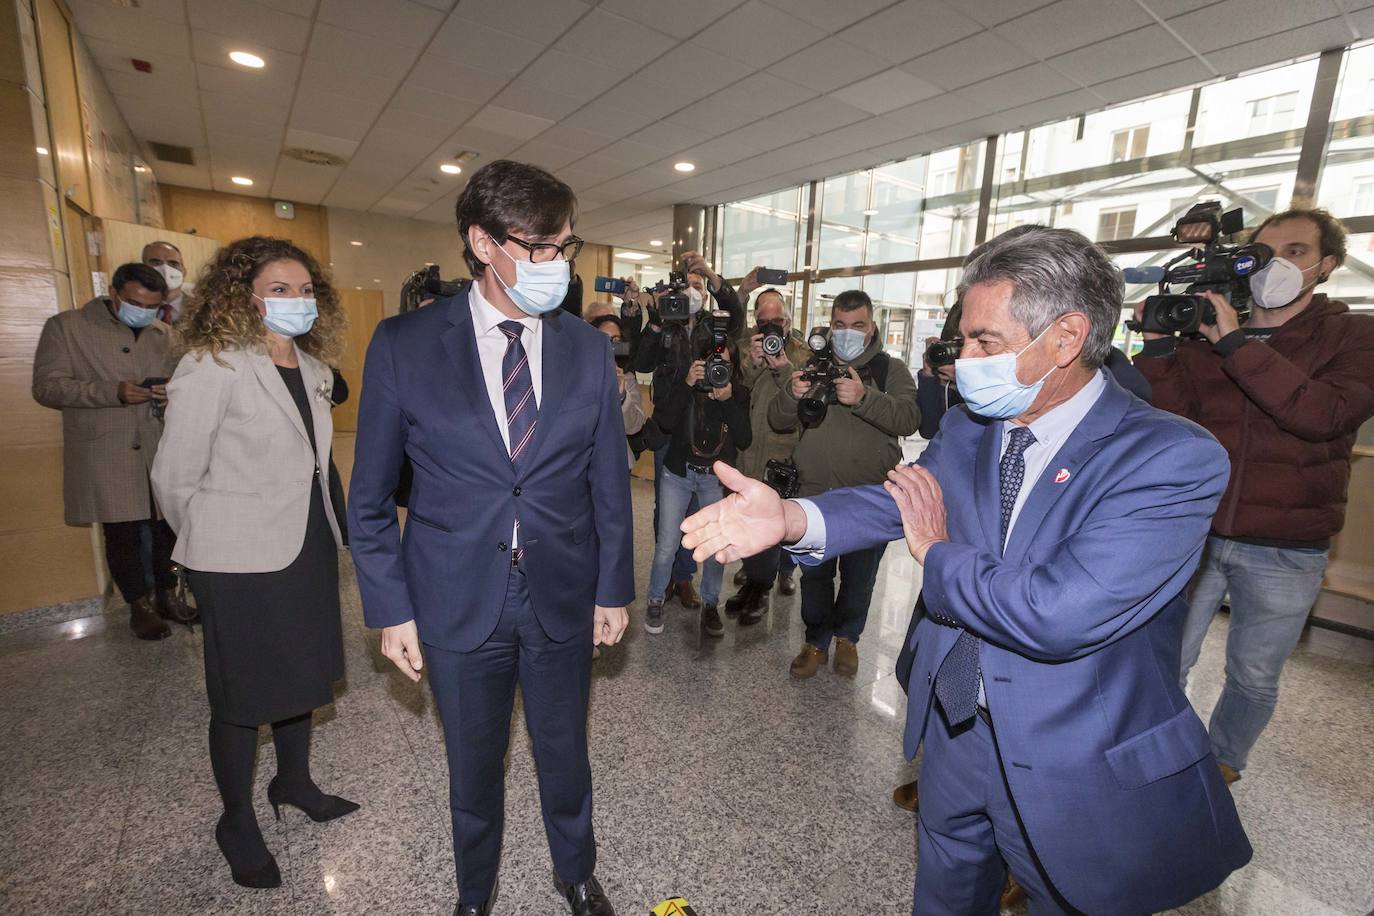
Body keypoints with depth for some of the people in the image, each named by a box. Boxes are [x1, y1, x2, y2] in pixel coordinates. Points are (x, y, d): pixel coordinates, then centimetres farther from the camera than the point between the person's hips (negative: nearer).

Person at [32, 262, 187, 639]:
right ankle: (140, 608, 19)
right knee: (122, 535, 5)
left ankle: (167, 597, 24)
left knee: (168, 529, 6)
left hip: (161, 449, 3)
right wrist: (113, 392, -20)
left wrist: (172, 393, -8)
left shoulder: (163, 333, 11)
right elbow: (46, 387, -5)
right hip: (105, 455, -3)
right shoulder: (65, 326, 1)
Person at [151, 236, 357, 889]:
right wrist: (213, 542, 3)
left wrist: (318, 532, 12)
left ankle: (294, 781, 42)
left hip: (309, 547, 6)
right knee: (243, 695, 10)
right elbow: (175, 478, -9)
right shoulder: (210, 367, -14)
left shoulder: (313, 369, 6)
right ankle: (237, 820, 33)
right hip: (241, 564, -6)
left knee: (301, 673, 20)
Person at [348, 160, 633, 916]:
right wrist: (390, 606, -4)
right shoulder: (403, 345, -9)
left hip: (563, 598, 1)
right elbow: (369, 498, -2)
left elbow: (609, 481, 1)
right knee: (473, 765, 21)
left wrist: (614, 588, 3)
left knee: (564, 754, 21)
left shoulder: (589, 349, -4)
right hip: (458, 601, -1)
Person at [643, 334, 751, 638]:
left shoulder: (739, 394, -3)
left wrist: (728, 401, -22)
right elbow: (664, 421, -19)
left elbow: (744, 440, -12)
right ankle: (655, 601, 22)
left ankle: (710, 604, 24)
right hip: (678, 473, -1)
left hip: (717, 477, 1)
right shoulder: (686, 385, -6)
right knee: (667, 544, 1)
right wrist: (687, 384, -26)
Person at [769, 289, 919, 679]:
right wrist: (792, 394, -21)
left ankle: (847, 638, 38)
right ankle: (816, 641, 31)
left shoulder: (891, 369, 2)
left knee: (860, 576, 15)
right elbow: (778, 421, 1)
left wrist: (864, 397, -31)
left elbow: (909, 419, -16)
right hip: (816, 493, 1)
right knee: (815, 573, 11)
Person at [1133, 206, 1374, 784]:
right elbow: (1174, 417, -4)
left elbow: (1324, 415, -20)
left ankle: (1222, 764, 39)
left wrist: (1237, 341, -24)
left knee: (1253, 677, 16)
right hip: (1194, 532, 1)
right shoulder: (1206, 329, 4)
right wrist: (1159, 345, -17)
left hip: (1284, 552, 0)